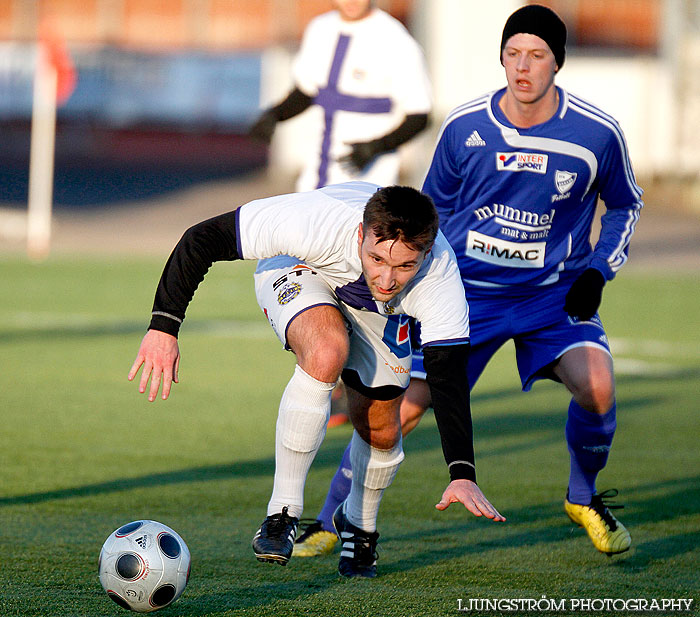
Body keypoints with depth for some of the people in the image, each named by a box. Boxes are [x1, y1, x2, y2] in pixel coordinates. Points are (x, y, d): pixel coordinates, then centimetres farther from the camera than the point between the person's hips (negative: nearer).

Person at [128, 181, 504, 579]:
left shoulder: (439, 276, -37)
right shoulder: (317, 221, -45)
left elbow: (449, 378, -34)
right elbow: (200, 240, -35)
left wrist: (463, 474, -46)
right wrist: (163, 326, -37)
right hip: (297, 273, -3)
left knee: (380, 429, 2)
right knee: (327, 352, -34)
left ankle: (359, 526, 36)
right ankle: (283, 512, -24)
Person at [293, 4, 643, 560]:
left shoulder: (597, 133, -11)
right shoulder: (464, 127, -8)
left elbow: (626, 205, 9)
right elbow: (435, 206, 10)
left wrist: (598, 271, -5)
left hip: (554, 291, -1)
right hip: (466, 286, 1)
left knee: (596, 387, -26)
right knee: (403, 406, -8)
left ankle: (584, 498, 4)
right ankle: (330, 523, 11)